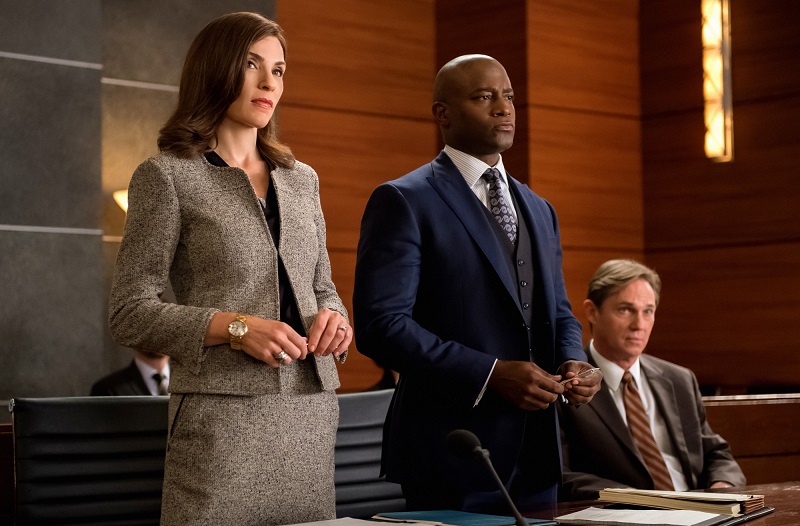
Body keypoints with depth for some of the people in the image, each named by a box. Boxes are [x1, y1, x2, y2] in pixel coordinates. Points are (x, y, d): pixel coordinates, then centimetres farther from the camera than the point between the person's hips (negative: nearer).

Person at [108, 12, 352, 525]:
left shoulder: (301, 179, 16)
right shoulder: (167, 176, 0)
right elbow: (130, 313, -4)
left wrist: (334, 318, -1)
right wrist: (235, 326, -17)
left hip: (312, 412, 5)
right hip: (223, 414, -5)